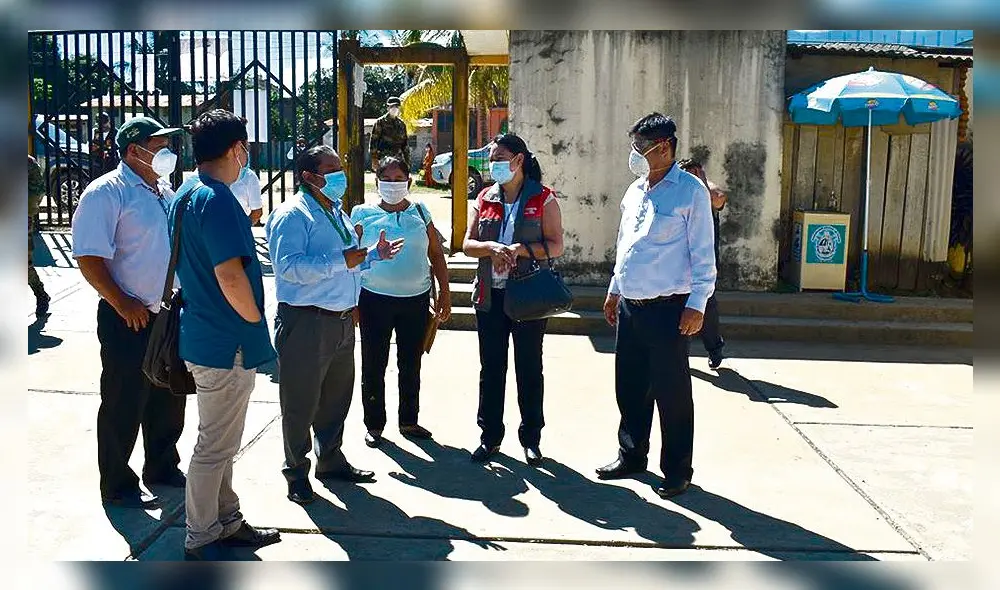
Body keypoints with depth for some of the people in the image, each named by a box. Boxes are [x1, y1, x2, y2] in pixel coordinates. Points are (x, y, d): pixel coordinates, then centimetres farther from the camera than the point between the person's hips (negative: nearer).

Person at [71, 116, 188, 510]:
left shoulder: (165, 190, 12)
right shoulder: (107, 192, -13)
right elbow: (89, 258, -18)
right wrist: (124, 305, -19)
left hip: (169, 313, 8)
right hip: (130, 319, -8)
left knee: (168, 400, 17)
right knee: (124, 405, 3)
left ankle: (162, 467, 34)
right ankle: (117, 486, 17)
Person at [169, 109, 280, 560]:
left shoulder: (185, 194, 11)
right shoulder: (216, 200, -20)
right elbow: (230, 274, -29)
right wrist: (255, 320, -11)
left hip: (204, 333, 10)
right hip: (227, 343, -10)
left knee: (221, 441, 19)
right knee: (215, 446, 3)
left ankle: (226, 522, 33)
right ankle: (201, 540, 17)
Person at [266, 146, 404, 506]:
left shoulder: (337, 213, 17)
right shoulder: (292, 215, -12)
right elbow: (289, 266, -26)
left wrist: (374, 255, 10)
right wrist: (341, 261, -27)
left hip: (341, 321, 9)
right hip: (306, 323, -9)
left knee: (337, 397, 19)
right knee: (301, 402, 3)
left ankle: (331, 460, 36)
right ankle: (296, 472, 19)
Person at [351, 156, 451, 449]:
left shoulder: (420, 211, 6)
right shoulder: (363, 214, 0)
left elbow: (436, 254, 9)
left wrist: (445, 293, 5)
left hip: (416, 299, 2)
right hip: (375, 299, -2)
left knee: (411, 364, 12)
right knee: (374, 364, 5)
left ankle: (409, 421, 27)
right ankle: (374, 424, 19)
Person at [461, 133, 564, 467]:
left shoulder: (543, 199, -3)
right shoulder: (485, 198, 9)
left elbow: (555, 246, -9)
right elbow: (467, 244, 4)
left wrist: (519, 249, -22)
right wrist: (492, 247, -16)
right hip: (490, 296, 4)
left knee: (529, 368, 8)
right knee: (491, 367, 10)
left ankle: (531, 438, 20)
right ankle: (490, 436, 23)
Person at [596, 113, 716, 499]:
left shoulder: (691, 191, -8)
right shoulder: (635, 191, 14)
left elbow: (702, 253, -10)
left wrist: (697, 304, -16)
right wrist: (614, 291, 21)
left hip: (667, 308, -7)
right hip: (630, 306, 7)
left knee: (671, 392, 2)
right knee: (629, 386, 15)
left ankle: (677, 470, 16)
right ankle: (632, 455, 31)